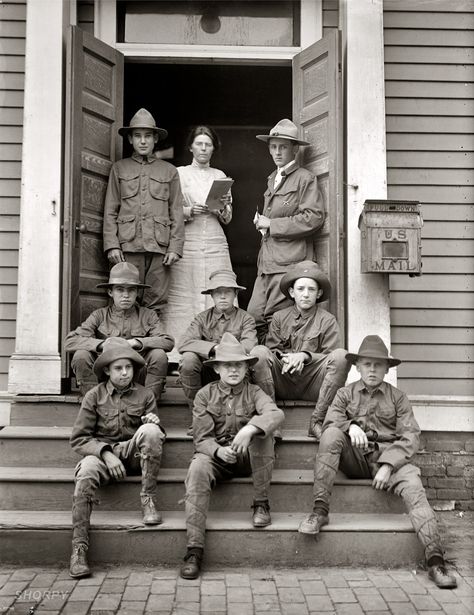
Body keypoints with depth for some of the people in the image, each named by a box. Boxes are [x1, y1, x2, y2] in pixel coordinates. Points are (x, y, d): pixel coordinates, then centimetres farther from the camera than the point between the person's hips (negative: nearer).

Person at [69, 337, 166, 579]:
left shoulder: (145, 395, 7)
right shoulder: (94, 396, 4)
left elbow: (157, 436, 9)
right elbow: (78, 439, -1)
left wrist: (155, 425, -16)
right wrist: (106, 453, -18)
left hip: (134, 453, 1)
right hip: (101, 452, -1)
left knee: (150, 431, -30)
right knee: (86, 473, -35)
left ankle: (148, 499, -19)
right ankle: (79, 548, -31)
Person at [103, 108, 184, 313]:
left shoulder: (169, 171, 15)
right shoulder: (119, 168, 14)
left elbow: (176, 212, 11)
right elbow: (110, 211, 9)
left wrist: (175, 247, 0)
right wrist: (112, 245, -3)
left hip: (159, 246, 1)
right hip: (128, 244, 0)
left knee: (156, 303, -1)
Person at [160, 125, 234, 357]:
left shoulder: (220, 176, 16)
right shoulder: (179, 173, 8)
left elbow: (226, 219, 15)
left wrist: (224, 206, -6)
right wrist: (189, 212, -13)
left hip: (215, 242, 2)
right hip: (186, 242, -2)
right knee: (183, 298, -7)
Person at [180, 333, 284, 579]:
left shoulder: (253, 392, 3)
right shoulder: (205, 395, 5)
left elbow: (276, 414, -20)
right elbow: (202, 438, -4)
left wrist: (249, 430, -40)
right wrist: (219, 450, -28)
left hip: (249, 457, 0)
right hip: (216, 456, 0)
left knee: (260, 428, -29)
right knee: (198, 467, -32)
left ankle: (261, 504, -17)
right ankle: (194, 548, -33)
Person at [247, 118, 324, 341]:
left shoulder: (304, 178, -2)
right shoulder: (273, 179, 23)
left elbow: (313, 218, -13)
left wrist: (272, 225, -9)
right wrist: (261, 222, 13)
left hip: (290, 263, -7)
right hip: (267, 263, 8)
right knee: (253, 317, -1)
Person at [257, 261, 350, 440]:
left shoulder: (327, 320, 8)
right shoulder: (279, 317, 14)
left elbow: (330, 356, 1)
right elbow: (271, 349, 7)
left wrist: (305, 356, -15)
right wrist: (285, 359, -15)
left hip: (313, 384, -1)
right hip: (283, 383, 1)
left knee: (341, 355, -27)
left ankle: (317, 421, -27)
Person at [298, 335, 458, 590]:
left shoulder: (397, 397, 13)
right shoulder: (345, 394, 17)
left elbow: (411, 437, 2)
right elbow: (330, 423, 2)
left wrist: (388, 465, -14)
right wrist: (351, 426, -21)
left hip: (389, 455, -1)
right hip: (355, 457, 1)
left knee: (413, 487, -30)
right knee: (331, 435, -28)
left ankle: (435, 559, -35)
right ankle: (319, 511, -29)